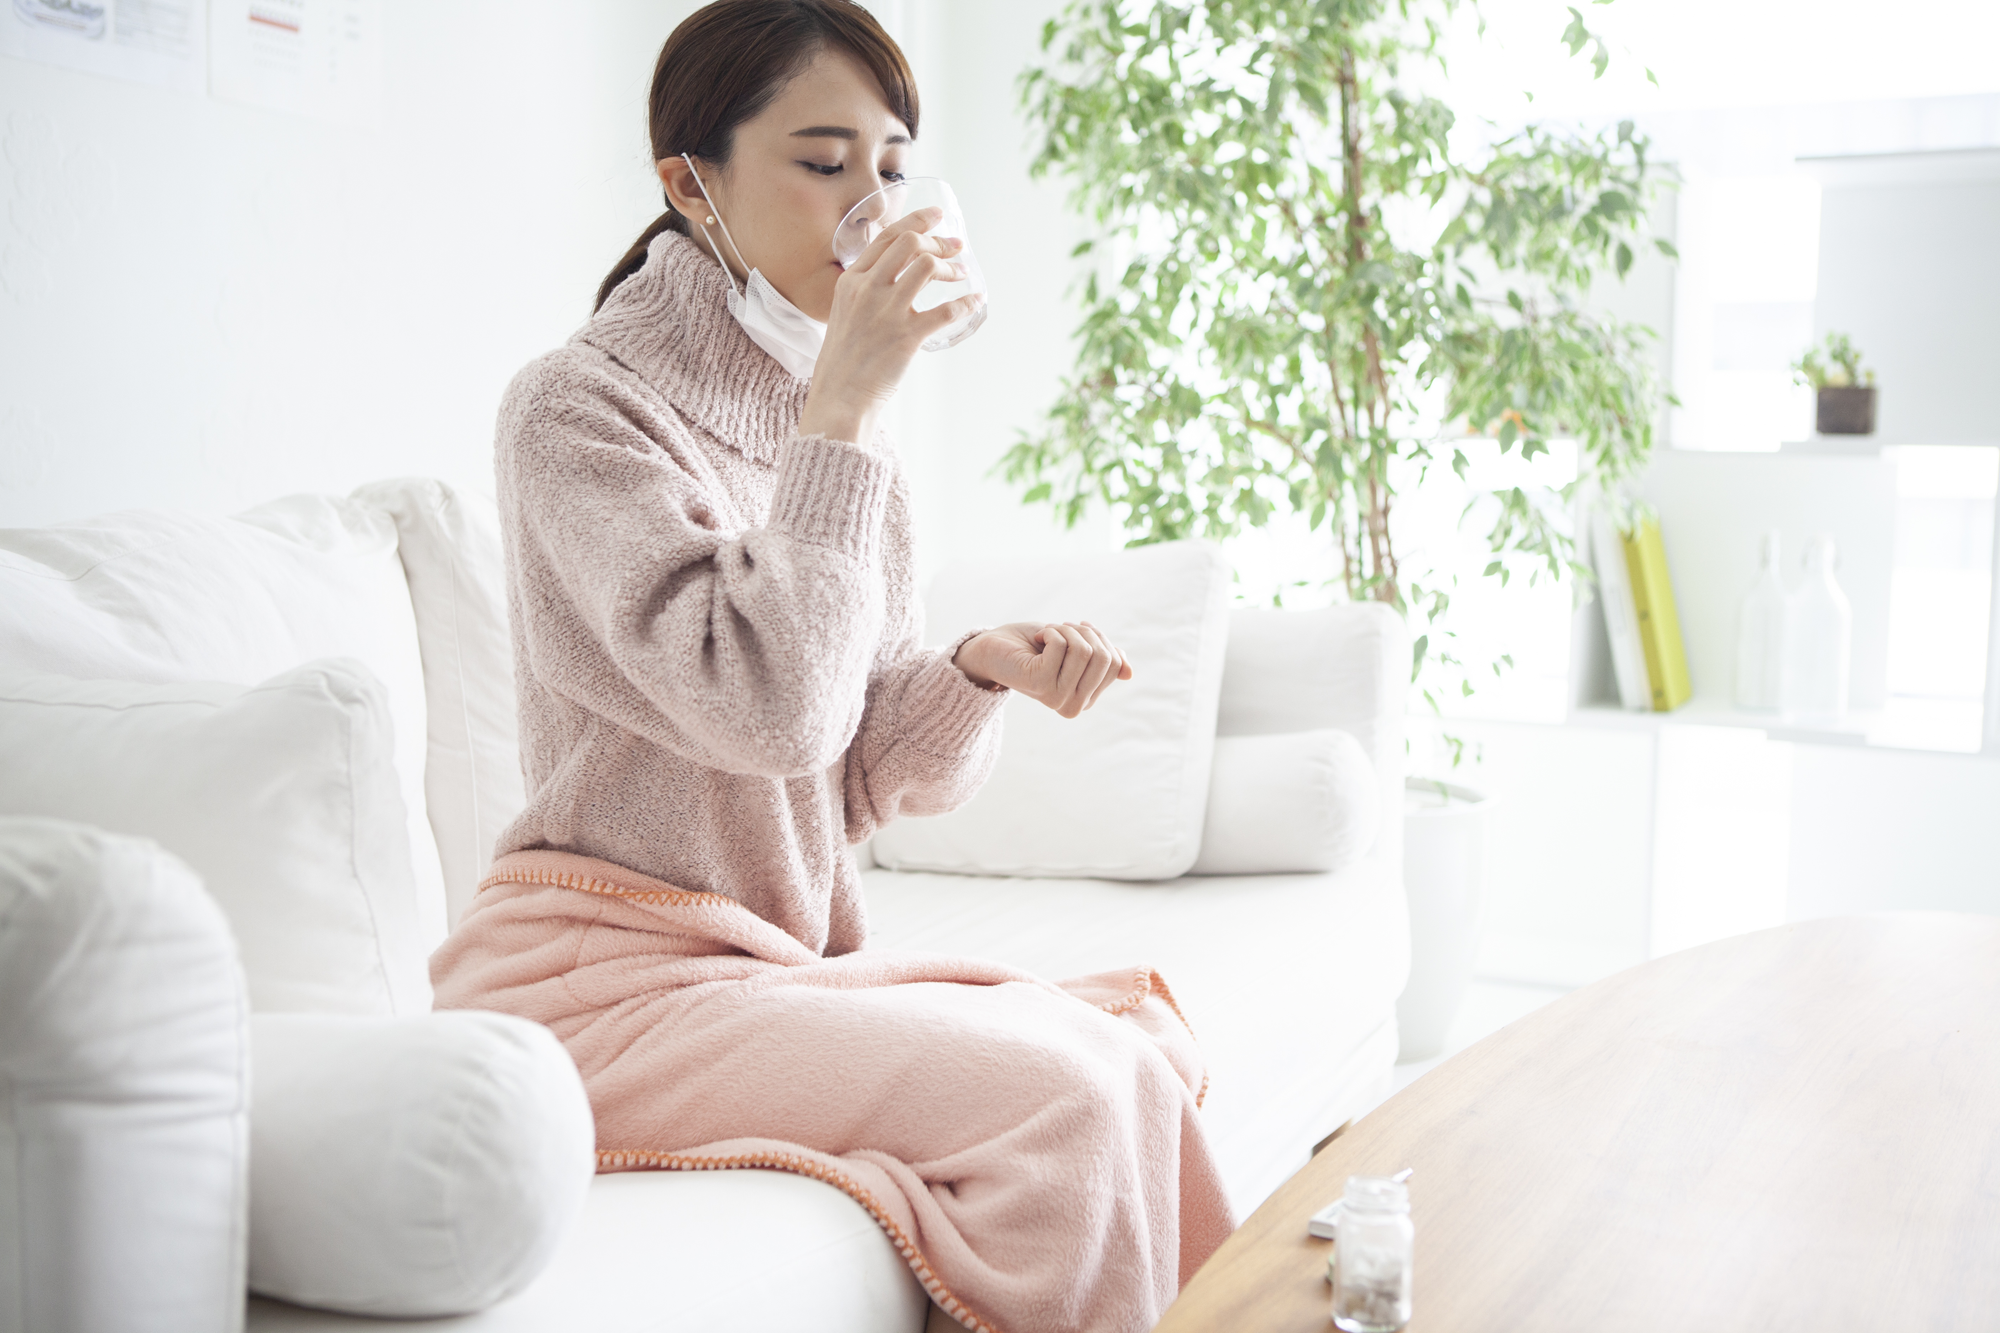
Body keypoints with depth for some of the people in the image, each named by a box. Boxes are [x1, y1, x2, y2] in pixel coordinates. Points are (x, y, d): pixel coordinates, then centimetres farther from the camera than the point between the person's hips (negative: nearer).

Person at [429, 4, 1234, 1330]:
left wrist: (981, 671, -13)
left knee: (1132, 1038, -10)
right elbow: (767, 713, -24)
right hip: (607, 976, -7)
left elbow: (876, 773, 7)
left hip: (788, 956, 7)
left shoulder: (838, 432, 10)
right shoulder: (581, 407, -11)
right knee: (1062, 1095, -21)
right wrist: (842, 407, -22)